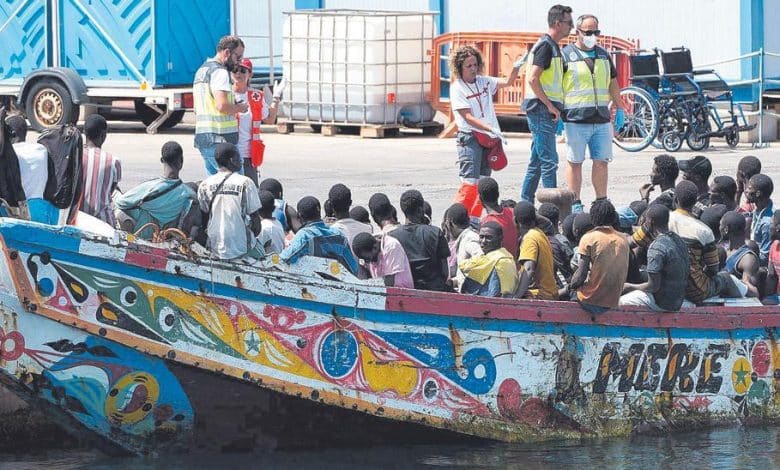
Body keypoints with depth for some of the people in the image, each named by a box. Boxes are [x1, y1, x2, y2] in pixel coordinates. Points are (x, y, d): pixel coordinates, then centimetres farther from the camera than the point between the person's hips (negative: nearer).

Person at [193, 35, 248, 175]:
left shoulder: (201, 71, 20)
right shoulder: (220, 72, -12)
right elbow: (222, 105, -23)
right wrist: (240, 108, -5)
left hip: (202, 137, 10)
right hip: (220, 139, -10)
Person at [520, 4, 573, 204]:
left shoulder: (551, 46, 18)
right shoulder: (546, 46, -14)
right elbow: (533, 79, -22)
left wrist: (553, 106, 19)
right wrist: (550, 105, -19)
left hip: (546, 109, 10)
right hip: (542, 109, -10)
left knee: (537, 161, 12)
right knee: (549, 161, -10)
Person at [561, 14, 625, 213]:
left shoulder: (603, 55, 16)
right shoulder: (566, 55, -2)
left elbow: (613, 83, 26)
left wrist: (619, 107, 22)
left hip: (601, 120, 5)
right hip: (576, 120, -5)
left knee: (602, 161, 5)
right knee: (575, 162, 0)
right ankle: (575, 204, 5)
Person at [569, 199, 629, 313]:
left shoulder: (589, 238, -8)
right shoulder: (623, 240, 7)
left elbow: (581, 274, -13)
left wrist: (572, 285, 8)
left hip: (591, 301, -5)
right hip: (613, 303, 5)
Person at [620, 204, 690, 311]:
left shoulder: (656, 247, -23)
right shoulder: (679, 241, 5)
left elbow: (653, 286, -22)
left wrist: (630, 287, -4)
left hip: (661, 304, -9)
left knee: (618, 302, 4)